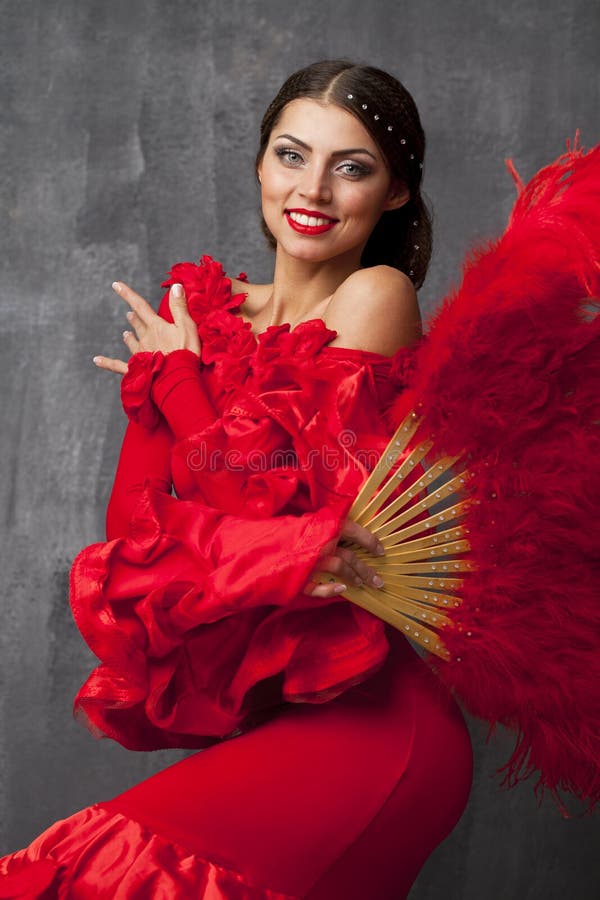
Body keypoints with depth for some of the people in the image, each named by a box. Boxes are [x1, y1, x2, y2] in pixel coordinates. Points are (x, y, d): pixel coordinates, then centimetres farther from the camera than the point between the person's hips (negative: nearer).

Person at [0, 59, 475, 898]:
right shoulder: (202, 313, 11)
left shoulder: (377, 298, -4)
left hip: (363, 723, -5)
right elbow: (133, 523, 1)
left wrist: (176, 380, 1)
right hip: (250, 725, 5)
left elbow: (270, 499, -11)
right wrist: (285, 556, -16)